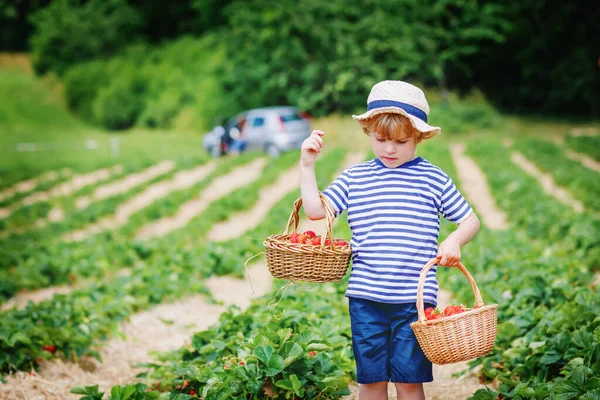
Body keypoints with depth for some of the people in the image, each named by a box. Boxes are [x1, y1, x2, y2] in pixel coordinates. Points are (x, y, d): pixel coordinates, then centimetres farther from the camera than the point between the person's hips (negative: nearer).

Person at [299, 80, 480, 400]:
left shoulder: (433, 179, 3)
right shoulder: (353, 178, 8)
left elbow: (471, 220, 7)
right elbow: (315, 210, 4)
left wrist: (455, 240, -13)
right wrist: (307, 165, -1)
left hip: (414, 299, -2)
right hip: (365, 298, 2)